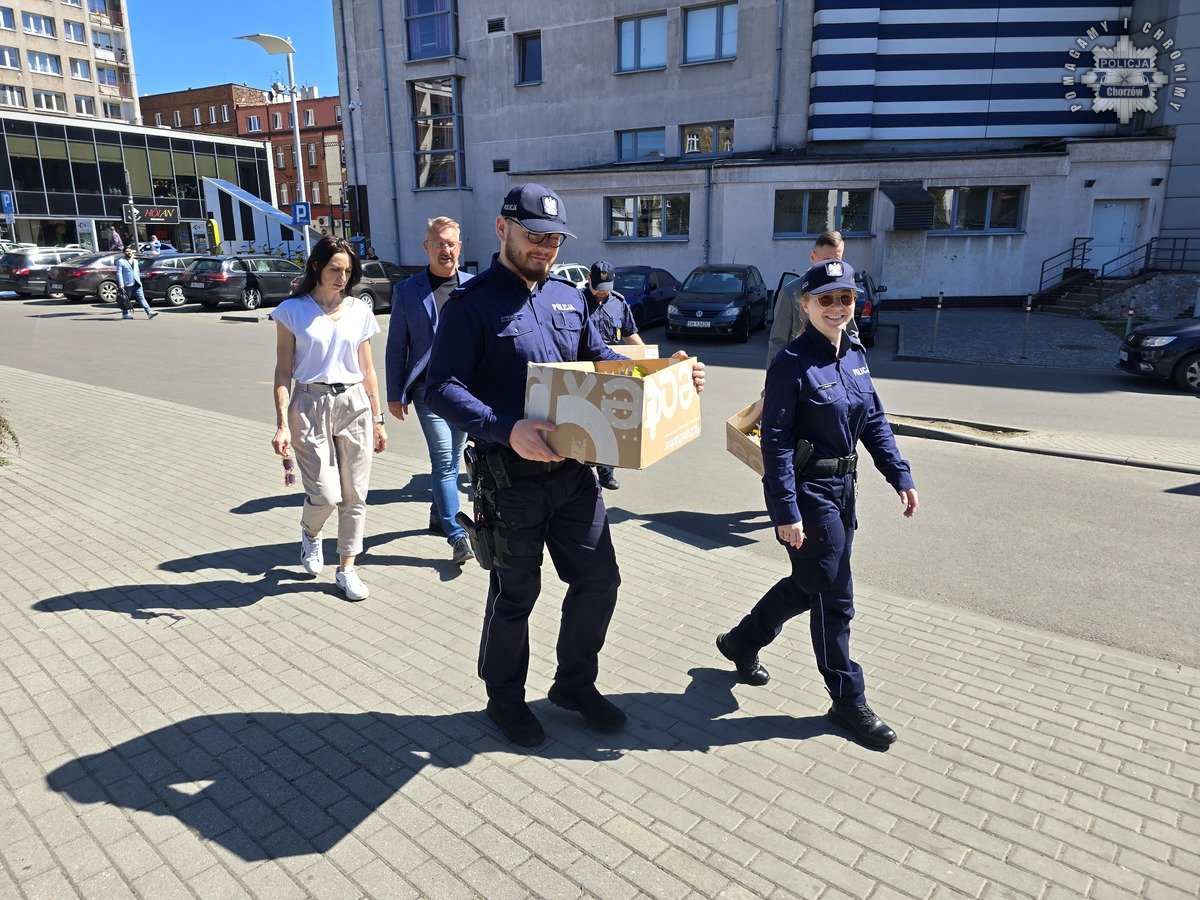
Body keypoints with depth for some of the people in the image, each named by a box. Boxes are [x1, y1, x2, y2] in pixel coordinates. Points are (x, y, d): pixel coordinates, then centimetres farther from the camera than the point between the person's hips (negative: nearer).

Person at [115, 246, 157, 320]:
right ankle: (125, 314, 13)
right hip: (127, 284, -4)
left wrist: (139, 280, 19)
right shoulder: (120, 261, 0)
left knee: (142, 298, -6)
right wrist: (121, 284, -15)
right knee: (125, 300, 5)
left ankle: (149, 312, -16)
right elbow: (119, 273, -6)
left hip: (137, 284, 4)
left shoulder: (135, 261, 20)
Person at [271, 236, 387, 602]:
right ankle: (310, 534, 29)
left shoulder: (359, 311, 7)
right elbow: (283, 371, -2)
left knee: (354, 496, 4)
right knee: (326, 495, -7)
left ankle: (347, 568, 20)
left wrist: (378, 419, 11)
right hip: (310, 406, -3)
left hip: (354, 405, 3)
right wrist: (282, 425, -9)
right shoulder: (292, 311, -1)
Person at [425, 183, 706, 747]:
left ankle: (575, 684, 36)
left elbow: (602, 361, 20)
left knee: (598, 580, 12)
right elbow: (441, 389, -18)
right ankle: (504, 698, 34)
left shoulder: (568, 298, 11)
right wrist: (506, 429, -32)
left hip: (572, 471, 6)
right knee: (515, 595, 9)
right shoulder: (472, 304, -10)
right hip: (510, 478, -6)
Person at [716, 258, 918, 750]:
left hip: (842, 487, 8)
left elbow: (874, 420, 12)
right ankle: (848, 700, 22)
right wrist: (786, 512, -21)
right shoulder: (792, 363, -17)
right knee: (833, 598, 3)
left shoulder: (855, 354, 6)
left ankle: (742, 641, 41)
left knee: (809, 584, 20)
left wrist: (900, 475, 5)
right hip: (809, 492, -8)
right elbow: (776, 442, -19)